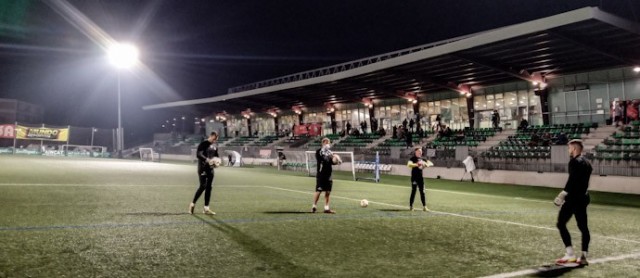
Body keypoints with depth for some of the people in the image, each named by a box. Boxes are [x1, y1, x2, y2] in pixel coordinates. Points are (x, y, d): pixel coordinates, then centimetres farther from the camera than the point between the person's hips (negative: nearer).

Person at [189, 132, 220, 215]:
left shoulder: (215, 146, 11)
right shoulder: (203, 144, -10)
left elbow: (216, 155, 21)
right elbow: (198, 154, -19)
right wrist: (206, 159, -31)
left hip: (210, 168, 7)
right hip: (202, 168, -7)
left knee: (209, 187, 6)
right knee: (203, 186, -12)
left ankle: (206, 208, 11)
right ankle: (192, 204, 5)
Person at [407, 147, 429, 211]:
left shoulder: (422, 159, 11)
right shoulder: (413, 158, -8)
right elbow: (409, 164, -26)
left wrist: (424, 164, -7)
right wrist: (416, 164, -38)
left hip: (421, 177, 6)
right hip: (414, 177, -6)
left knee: (422, 192, 6)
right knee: (413, 191, -2)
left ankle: (424, 207, 9)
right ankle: (411, 206, 8)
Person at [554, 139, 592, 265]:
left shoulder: (575, 161, -13)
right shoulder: (587, 163, 15)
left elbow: (572, 180, -22)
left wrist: (562, 195, -21)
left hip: (573, 198, -10)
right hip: (584, 197, 10)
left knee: (561, 224, -4)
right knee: (583, 227, 9)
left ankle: (570, 254, -6)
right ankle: (584, 256, 12)